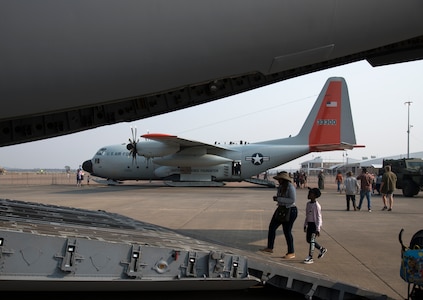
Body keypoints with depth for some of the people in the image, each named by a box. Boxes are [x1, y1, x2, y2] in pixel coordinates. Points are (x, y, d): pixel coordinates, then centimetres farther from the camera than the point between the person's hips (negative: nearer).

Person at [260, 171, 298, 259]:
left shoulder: (290, 187, -17)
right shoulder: (281, 187, 9)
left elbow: (292, 200, -25)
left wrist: (279, 199, -23)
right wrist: (276, 198, 1)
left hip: (290, 211, -10)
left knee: (287, 231, -5)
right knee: (272, 227, 12)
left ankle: (292, 253, 7)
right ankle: (270, 248, 25)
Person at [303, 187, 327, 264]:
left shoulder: (316, 205, -16)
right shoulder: (308, 204, 9)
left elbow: (319, 218, -16)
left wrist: (318, 229, -18)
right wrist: (305, 225, 19)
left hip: (315, 224, -9)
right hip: (309, 224, 9)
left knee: (312, 240, -7)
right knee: (308, 240, 12)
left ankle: (310, 257, -1)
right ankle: (322, 249, 30)